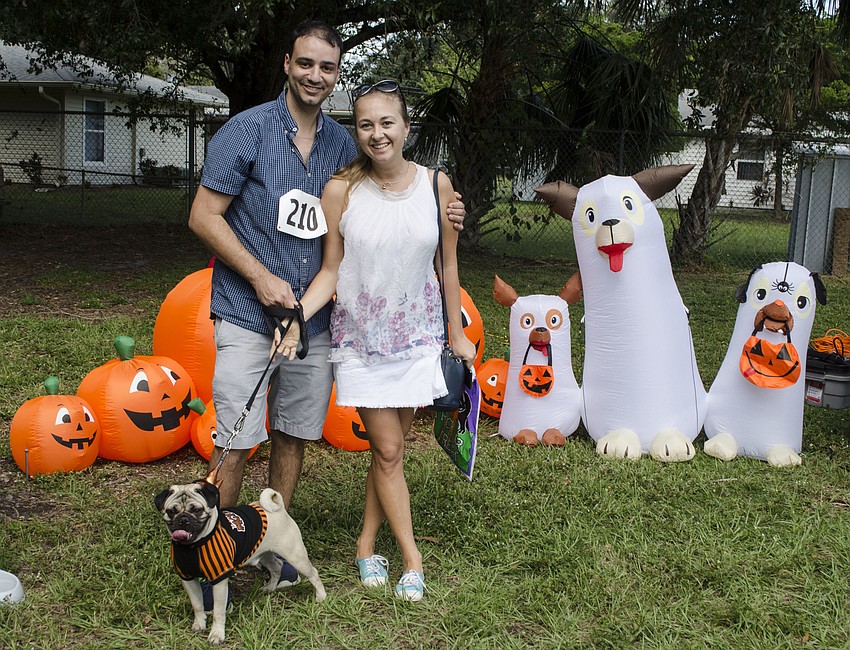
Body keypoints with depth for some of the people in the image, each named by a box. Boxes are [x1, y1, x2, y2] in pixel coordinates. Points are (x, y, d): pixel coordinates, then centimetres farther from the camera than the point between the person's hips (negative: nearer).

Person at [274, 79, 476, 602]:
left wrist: (458, 334, 9)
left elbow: (448, 264, 5)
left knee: (390, 446, 7)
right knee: (387, 451, 1)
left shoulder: (435, 185, -4)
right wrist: (297, 318, -19)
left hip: (417, 337, 2)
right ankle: (412, 559, 15)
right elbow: (330, 271, -3)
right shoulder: (341, 190, -8)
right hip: (361, 339, -1)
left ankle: (367, 544, 26)